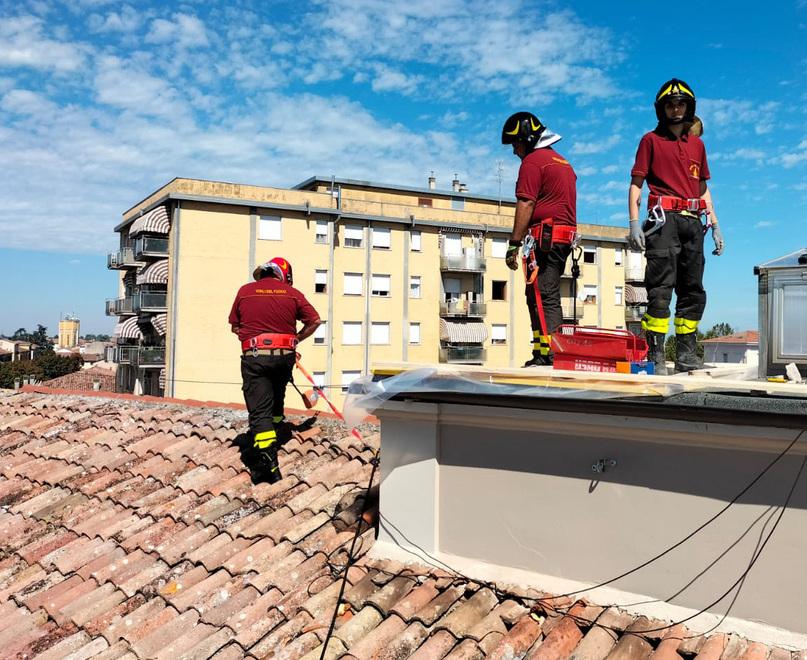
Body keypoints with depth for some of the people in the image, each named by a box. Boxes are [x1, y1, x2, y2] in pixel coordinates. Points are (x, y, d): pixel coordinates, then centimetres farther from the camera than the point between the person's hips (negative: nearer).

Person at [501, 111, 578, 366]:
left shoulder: (532, 161, -4)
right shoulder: (563, 162, 25)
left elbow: (526, 205, -14)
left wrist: (513, 245, -14)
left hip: (544, 237, -9)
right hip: (565, 237, 9)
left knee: (543, 298, -11)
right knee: (547, 296, 10)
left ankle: (546, 354, -15)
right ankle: (543, 353, 11)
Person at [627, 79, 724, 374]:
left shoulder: (697, 144, 21)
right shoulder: (651, 140, 8)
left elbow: (703, 189, 24)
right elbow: (636, 184, 2)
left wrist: (715, 226, 16)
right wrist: (634, 223, -11)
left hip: (693, 222, 6)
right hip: (664, 220, -5)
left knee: (693, 292, 5)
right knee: (661, 289, -12)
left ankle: (686, 355, 11)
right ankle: (655, 355, -12)